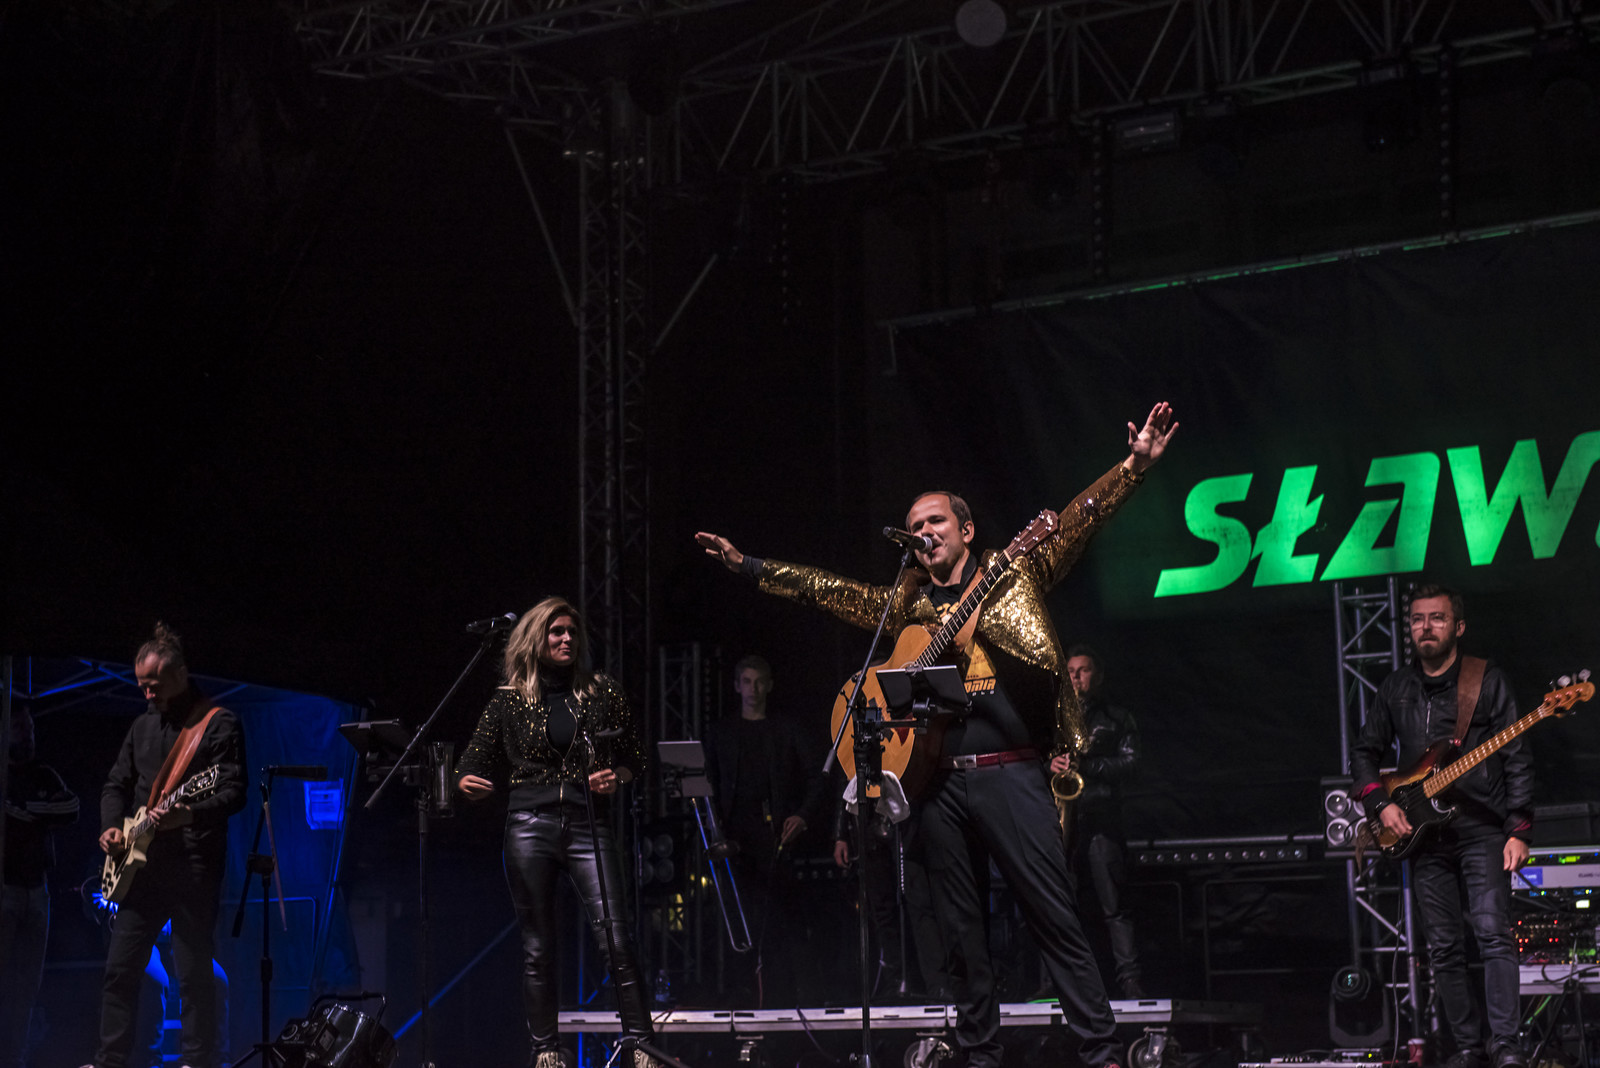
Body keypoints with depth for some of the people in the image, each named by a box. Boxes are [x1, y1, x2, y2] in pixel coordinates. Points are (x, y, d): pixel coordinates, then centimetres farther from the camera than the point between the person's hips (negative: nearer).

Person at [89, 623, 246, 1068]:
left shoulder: (219, 724, -4)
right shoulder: (143, 726, 17)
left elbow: (233, 793, -12)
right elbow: (117, 785, 21)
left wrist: (188, 814, -27)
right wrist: (112, 827, 2)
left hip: (194, 868, -6)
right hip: (141, 865, 6)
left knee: (194, 973, -4)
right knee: (120, 968, 5)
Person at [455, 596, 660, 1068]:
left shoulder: (602, 692, 9)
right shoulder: (509, 701, 7)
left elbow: (634, 758, 15)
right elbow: (474, 764, 9)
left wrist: (615, 778, -6)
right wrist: (468, 784, -14)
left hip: (588, 824, 0)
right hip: (529, 826, 0)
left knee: (616, 940, -11)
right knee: (537, 947, 3)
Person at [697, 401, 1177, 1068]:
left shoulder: (1013, 575, 9)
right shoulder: (905, 605, 18)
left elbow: (1077, 521, -1)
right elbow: (822, 589, 21)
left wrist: (1136, 463, -12)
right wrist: (746, 564, 17)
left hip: (1010, 773, -4)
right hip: (938, 781, 4)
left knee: (1055, 916, -8)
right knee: (964, 933, 7)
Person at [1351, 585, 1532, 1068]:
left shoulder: (1489, 681, 1)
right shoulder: (1396, 689, 12)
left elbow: (1516, 762, -1)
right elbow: (1364, 752, 18)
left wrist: (1519, 832, -9)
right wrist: (1380, 803, 1)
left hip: (1482, 829, -4)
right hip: (1424, 833, 4)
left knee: (1493, 933, -15)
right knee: (1444, 949, 3)